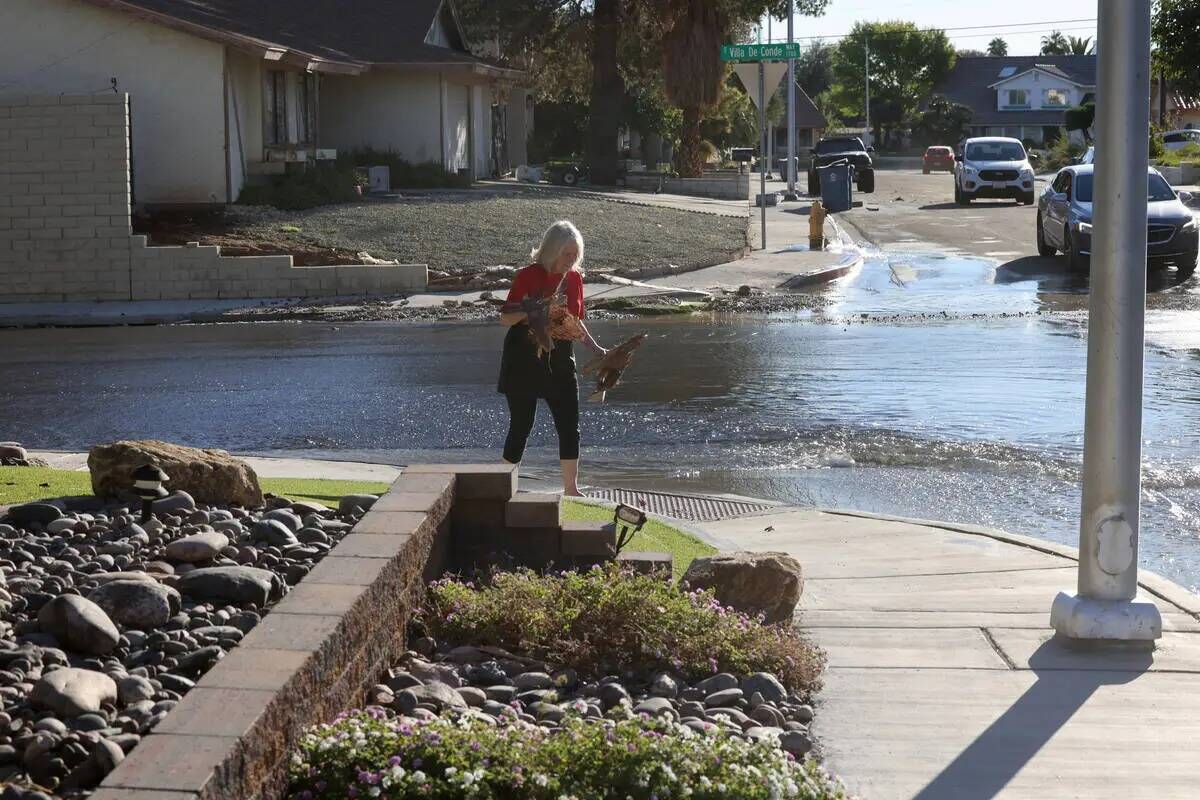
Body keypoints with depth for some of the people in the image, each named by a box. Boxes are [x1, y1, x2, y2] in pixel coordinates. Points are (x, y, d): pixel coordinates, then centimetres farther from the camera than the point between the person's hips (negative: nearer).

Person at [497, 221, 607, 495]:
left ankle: (571, 489, 12)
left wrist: (595, 348, 3)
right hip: (524, 361, -5)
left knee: (570, 427, 2)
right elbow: (505, 318, -12)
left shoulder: (575, 278, 5)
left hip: (560, 361, 5)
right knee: (521, 427, 1)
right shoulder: (529, 276, -11)